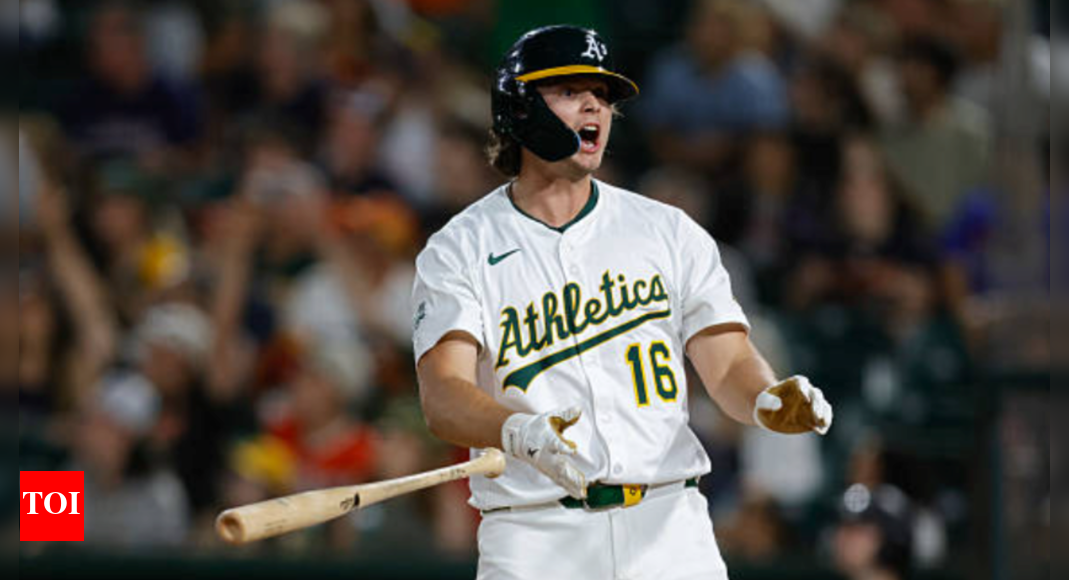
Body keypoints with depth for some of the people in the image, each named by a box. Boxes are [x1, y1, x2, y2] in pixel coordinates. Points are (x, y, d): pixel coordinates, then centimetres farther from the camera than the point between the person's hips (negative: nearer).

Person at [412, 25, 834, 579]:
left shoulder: (668, 232, 13)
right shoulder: (459, 250, 3)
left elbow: (727, 362, 6)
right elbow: (443, 397, -11)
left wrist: (768, 402, -18)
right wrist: (517, 432, -32)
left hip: (668, 529, 2)